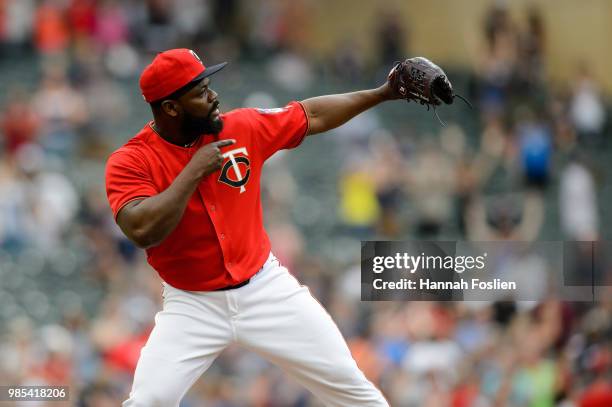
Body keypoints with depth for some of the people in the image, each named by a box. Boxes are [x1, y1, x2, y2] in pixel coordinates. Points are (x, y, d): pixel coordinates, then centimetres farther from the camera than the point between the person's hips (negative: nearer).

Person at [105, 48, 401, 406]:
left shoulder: (242, 128, -4)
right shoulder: (129, 161, -15)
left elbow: (312, 117, 9)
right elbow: (144, 231, -30)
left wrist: (382, 93, 6)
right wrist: (194, 171, -26)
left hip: (267, 288, 3)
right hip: (193, 305, -3)